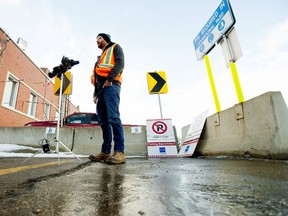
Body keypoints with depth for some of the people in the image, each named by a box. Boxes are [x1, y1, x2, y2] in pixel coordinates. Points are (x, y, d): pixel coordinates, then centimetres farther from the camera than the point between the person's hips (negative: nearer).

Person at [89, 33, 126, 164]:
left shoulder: (115, 47, 16)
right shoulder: (101, 57, 36)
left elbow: (120, 63, -5)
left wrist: (109, 79, -16)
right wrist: (95, 93, 16)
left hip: (111, 86, -8)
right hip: (101, 89, 8)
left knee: (113, 118, -21)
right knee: (103, 121, -1)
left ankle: (119, 152, -23)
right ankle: (105, 152, 0)